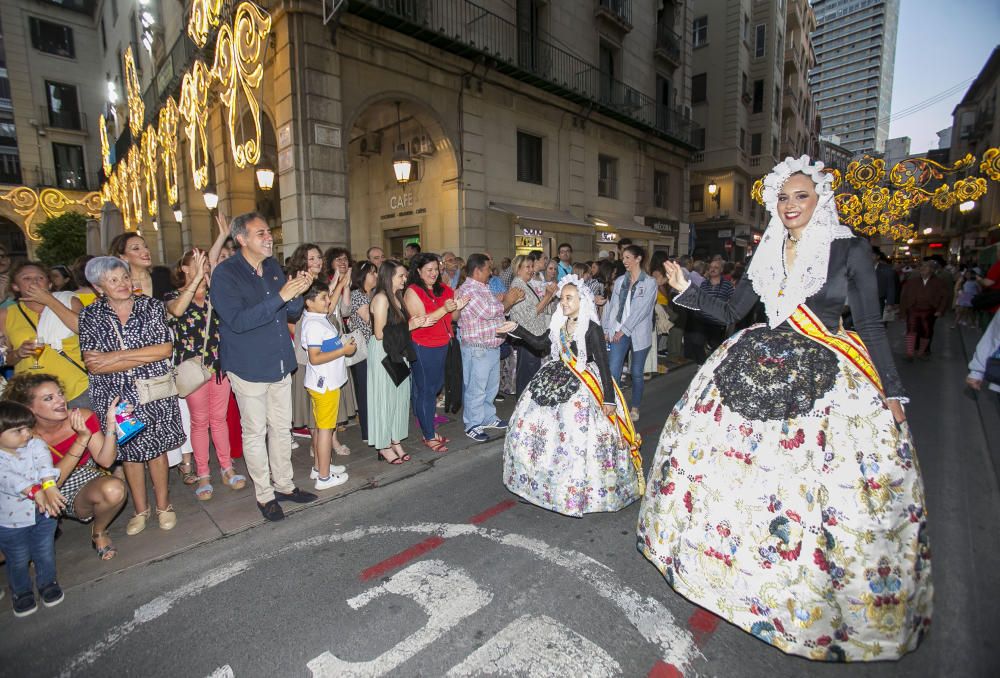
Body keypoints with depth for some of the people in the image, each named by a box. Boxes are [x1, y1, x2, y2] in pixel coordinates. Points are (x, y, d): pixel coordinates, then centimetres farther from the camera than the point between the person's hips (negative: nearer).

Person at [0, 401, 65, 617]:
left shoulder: (36, 445, -12)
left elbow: (44, 463, -28)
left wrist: (49, 486, -45)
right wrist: (35, 491, -45)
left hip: (44, 517, 2)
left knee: (45, 554, 18)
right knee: (18, 561, 19)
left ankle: (47, 582, 43)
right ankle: (21, 591, 43)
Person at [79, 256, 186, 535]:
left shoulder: (152, 306, -3)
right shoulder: (90, 315, -1)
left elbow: (167, 349, -13)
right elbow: (93, 365, -10)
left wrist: (116, 357, -15)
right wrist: (148, 356, -15)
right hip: (115, 397, 1)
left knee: (156, 448, 9)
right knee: (128, 450, 13)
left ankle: (163, 505, 27)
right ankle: (140, 509, 31)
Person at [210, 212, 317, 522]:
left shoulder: (273, 267, 7)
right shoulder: (225, 273, -13)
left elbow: (292, 313, 11)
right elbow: (238, 321, -24)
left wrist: (298, 293, -11)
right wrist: (280, 296, -30)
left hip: (280, 363, 6)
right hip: (249, 367, -6)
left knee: (282, 428, 15)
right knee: (255, 433, 7)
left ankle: (284, 485, 30)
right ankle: (264, 494, 22)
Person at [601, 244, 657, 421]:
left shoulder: (649, 283, -4)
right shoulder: (620, 281, 9)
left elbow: (641, 309, -11)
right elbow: (611, 305, 10)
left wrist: (624, 330, -14)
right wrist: (606, 329, 4)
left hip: (638, 333, -3)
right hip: (619, 332, 3)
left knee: (636, 373, 9)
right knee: (613, 372, -7)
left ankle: (635, 408, 26)